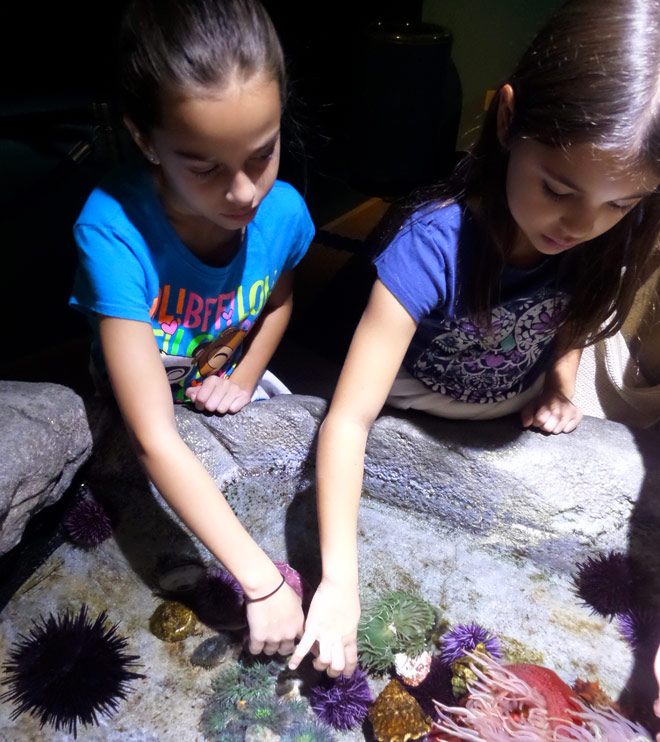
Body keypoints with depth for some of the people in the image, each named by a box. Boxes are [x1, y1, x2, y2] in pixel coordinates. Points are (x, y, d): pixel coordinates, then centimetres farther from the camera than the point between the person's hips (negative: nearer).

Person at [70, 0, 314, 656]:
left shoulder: (283, 211, -25)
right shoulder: (114, 232, -39)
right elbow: (156, 440, -41)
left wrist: (245, 376, -13)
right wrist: (261, 580, -41)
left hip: (227, 395, 4)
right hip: (137, 412, -3)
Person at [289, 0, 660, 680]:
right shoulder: (436, 244, -37)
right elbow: (348, 420, -37)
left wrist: (560, 383, -13)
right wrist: (339, 581, -42)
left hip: (515, 424, 4)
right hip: (410, 424, -3)